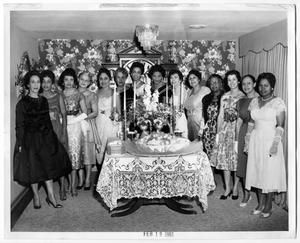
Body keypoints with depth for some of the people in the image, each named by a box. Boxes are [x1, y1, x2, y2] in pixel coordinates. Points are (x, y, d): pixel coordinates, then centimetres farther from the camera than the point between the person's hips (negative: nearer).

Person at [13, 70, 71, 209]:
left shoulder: (44, 101, 9)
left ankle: (51, 196, 12)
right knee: (33, 168, 4)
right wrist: (20, 144, -11)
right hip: (30, 139, -4)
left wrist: (52, 137, 9)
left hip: (46, 138, 4)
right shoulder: (22, 103, -5)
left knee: (48, 166, 4)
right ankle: (36, 197, 20)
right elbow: (20, 125, -7)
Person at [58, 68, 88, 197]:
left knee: (74, 153, -3)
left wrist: (72, 119, -7)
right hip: (62, 127, 1)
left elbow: (85, 113, 3)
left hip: (75, 126, -1)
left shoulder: (78, 95, 5)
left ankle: (73, 185, 3)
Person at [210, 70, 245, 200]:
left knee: (236, 158, 2)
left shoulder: (243, 97, -3)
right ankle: (227, 188, 16)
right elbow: (220, 115, 10)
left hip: (238, 129, -4)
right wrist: (218, 132, 5)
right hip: (225, 129, 4)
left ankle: (235, 188, 18)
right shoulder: (224, 97, 10)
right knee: (224, 158, 4)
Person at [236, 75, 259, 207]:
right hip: (244, 135, 4)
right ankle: (246, 194, 23)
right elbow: (239, 121, 12)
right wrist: (237, 139, 8)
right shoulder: (241, 101, 10)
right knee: (244, 164, 8)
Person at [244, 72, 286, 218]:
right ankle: (261, 204, 21)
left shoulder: (278, 102, -6)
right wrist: (247, 140, 9)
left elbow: (280, 126, -10)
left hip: (270, 141, -5)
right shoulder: (254, 102, 9)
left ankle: (268, 206, 14)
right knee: (257, 172, 9)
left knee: (270, 173, 1)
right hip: (255, 141, 5)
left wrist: (275, 144, -17)